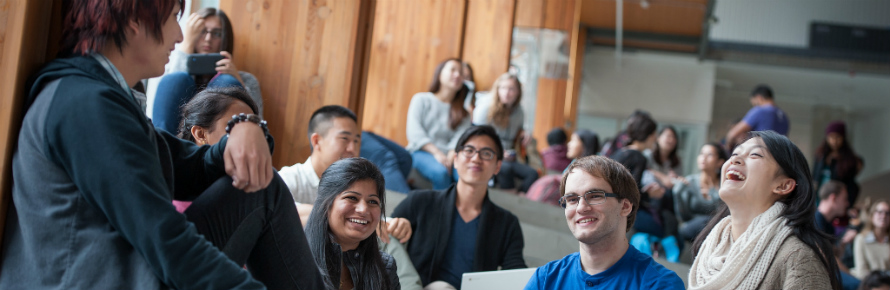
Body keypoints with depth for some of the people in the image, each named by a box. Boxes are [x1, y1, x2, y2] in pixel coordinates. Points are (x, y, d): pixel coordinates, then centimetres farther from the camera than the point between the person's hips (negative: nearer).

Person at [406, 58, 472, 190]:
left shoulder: (462, 112, 23)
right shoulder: (421, 99, 15)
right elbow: (414, 132, -1)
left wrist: (451, 156, -21)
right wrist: (436, 152, -17)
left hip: (448, 155, 2)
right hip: (422, 152, -2)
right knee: (441, 172, -37)